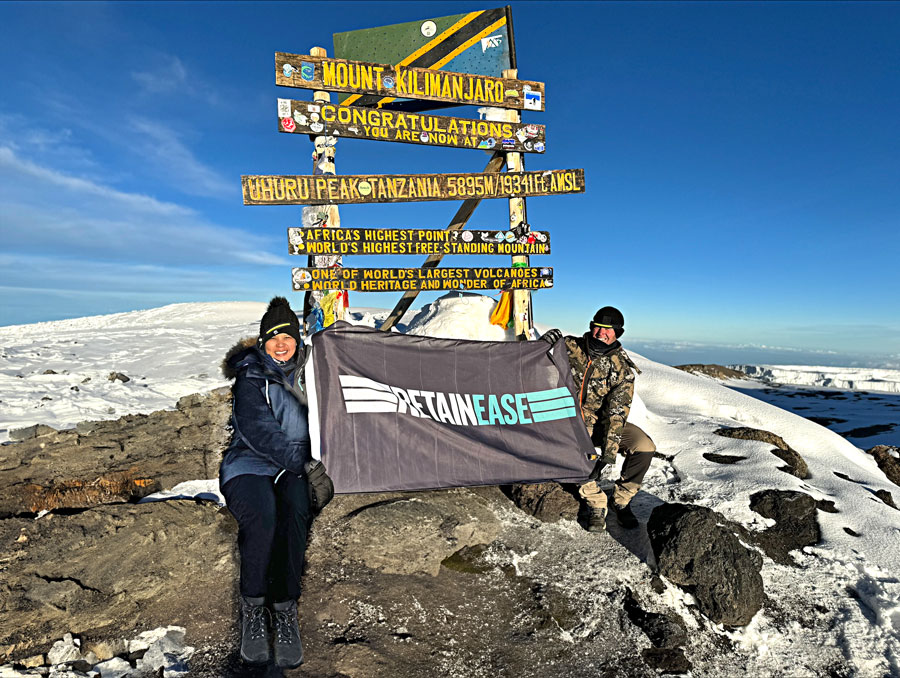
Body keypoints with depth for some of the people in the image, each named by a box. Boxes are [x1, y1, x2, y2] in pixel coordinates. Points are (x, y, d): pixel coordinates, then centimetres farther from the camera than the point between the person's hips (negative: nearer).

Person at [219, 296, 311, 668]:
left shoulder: (307, 374, 15)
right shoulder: (251, 376, 1)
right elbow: (257, 430, -12)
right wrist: (297, 457, -22)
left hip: (293, 469, 3)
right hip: (250, 465, -2)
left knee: (295, 510, -31)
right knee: (261, 514, -33)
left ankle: (285, 610, -20)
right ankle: (252, 609, -13)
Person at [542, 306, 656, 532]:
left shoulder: (621, 367, -10)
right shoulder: (571, 348, -9)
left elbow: (617, 412, -18)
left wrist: (610, 451, -29)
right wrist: (544, 344, -24)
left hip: (604, 421, 2)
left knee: (645, 447, -20)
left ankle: (621, 500, 3)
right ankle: (595, 504, -10)